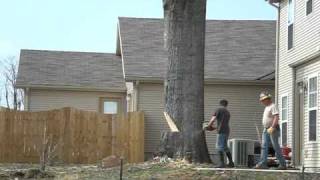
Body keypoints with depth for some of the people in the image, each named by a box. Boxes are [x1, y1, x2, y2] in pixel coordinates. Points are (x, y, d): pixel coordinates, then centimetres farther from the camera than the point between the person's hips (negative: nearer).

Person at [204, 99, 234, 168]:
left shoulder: (219, 110, -1)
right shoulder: (228, 112, 21)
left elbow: (213, 119, -7)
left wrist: (208, 126, 9)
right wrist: (215, 127, 30)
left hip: (221, 131, -8)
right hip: (227, 130, 8)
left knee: (220, 147, -7)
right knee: (225, 147, 16)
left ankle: (221, 163, -13)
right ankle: (231, 163, 19)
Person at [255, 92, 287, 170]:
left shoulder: (273, 106, -11)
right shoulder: (266, 107, 19)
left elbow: (276, 117, -22)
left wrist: (272, 127, -30)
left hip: (273, 129, -9)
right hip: (266, 130, 9)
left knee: (276, 147, -6)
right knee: (264, 146, -1)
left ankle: (282, 164, 1)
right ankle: (263, 163, -7)